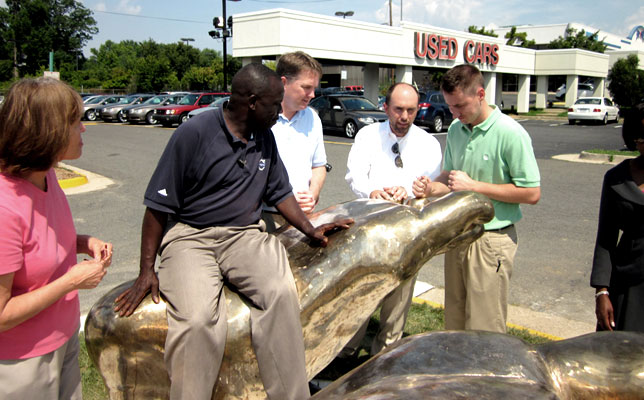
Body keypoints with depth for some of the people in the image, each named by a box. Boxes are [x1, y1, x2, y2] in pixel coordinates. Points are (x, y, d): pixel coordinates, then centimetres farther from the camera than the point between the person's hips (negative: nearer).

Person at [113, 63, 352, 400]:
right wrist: (146, 272, -7)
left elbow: (279, 192, 23)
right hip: (189, 236, -4)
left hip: (244, 234, 4)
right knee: (197, 318, -31)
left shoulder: (265, 138, 12)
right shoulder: (194, 133, -7)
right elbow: (158, 206, -5)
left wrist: (310, 229, 9)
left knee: (282, 291, -27)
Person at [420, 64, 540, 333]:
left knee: (483, 330, 2)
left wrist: (473, 186, -17)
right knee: (454, 320, 15)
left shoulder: (510, 133, -15)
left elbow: (532, 193, -16)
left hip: (491, 239, -6)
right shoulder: (456, 129, 6)